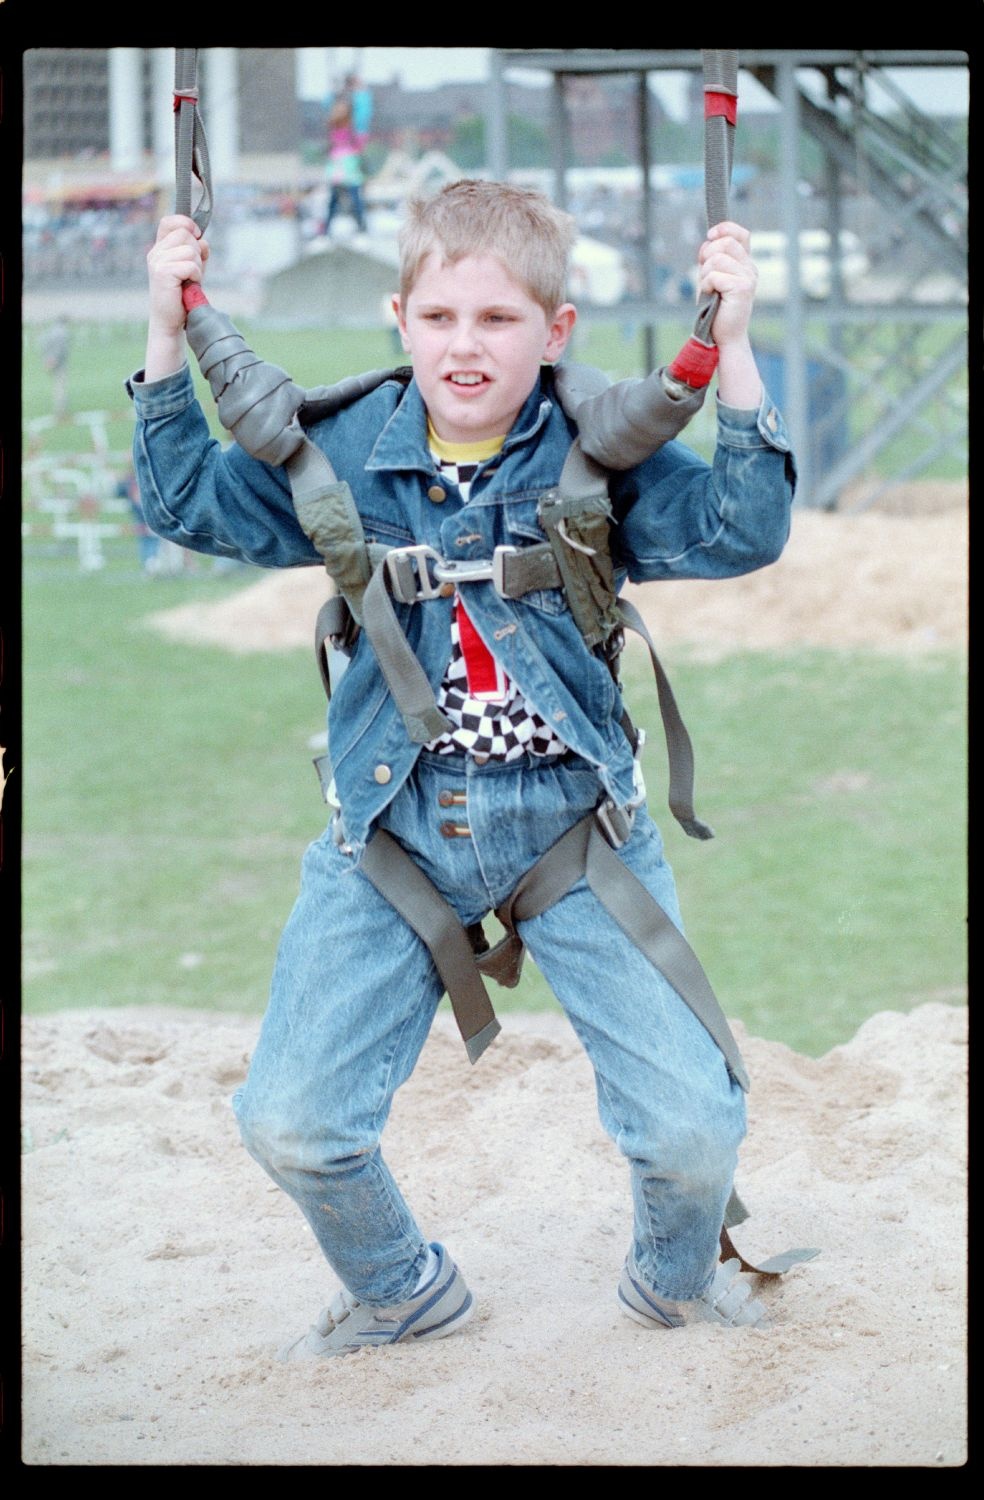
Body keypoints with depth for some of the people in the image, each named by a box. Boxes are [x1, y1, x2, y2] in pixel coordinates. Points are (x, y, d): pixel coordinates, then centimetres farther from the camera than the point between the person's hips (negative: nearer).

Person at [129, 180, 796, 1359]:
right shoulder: (347, 456, 3)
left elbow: (741, 534, -16)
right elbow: (191, 502, 11)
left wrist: (731, 348, -23)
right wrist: (169, 336, 2)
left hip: (576, 825, -2)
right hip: (392, 824, 2)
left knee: (692, 1127, -9)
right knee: (288, 1123, -6)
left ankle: (676, 1276, 28)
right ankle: (400, 1287, 27)